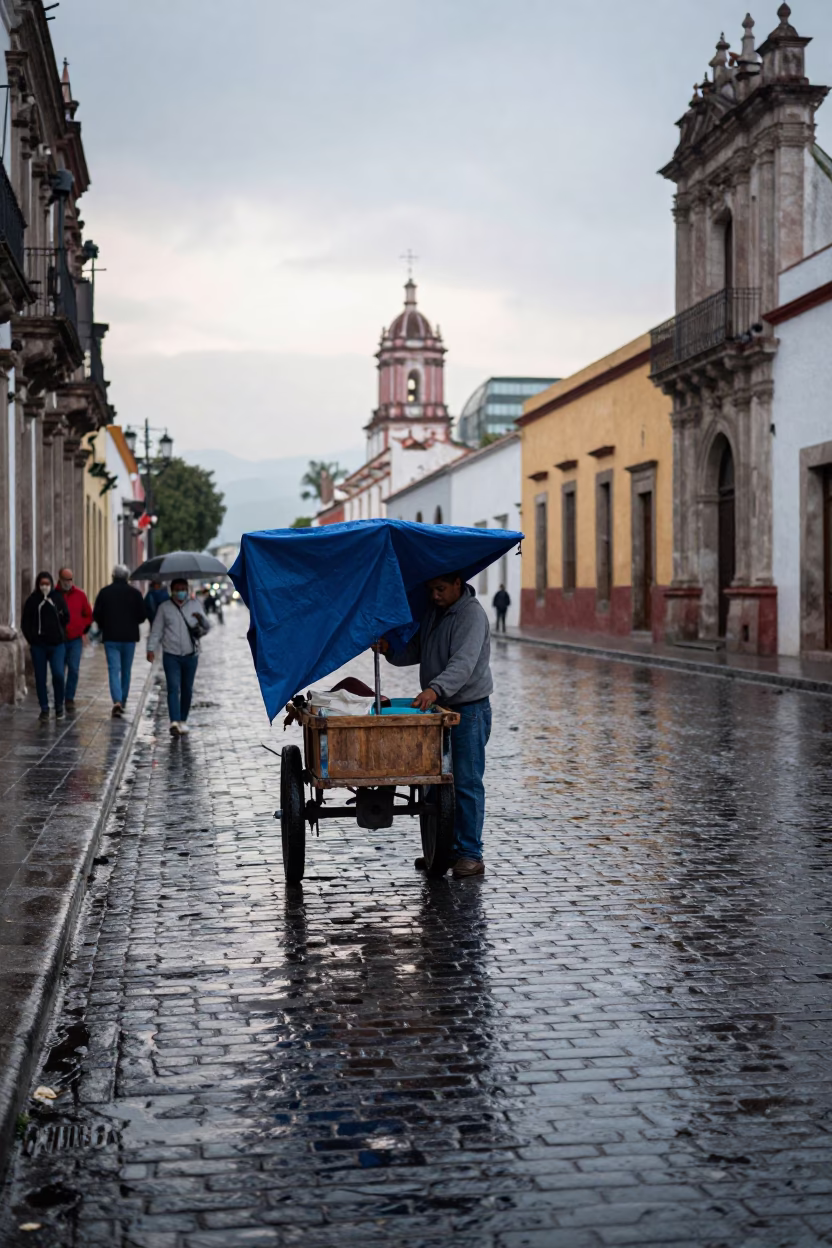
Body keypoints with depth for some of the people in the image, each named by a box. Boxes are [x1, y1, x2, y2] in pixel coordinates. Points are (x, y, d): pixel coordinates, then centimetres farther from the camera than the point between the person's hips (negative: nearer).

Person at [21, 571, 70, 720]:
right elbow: (25, 623, 5)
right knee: (40, 678, 3)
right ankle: (44, 708, 14)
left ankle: (59, 707, 7)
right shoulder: (32, 601, 3)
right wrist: (31, 638, -3)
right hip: (38, 645, 1)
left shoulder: (58, 599, 4)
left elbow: (65, 619, 8)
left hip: (56, 644, -1)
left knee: (58, 675, -11)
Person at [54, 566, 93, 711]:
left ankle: (70, 699, 5)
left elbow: (88, 615, 14)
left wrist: (84, 632, 8)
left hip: (76, 639, 1)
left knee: (74, 670, -4)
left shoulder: (80, 595, 4)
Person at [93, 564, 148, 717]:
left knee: (113, 670, -4)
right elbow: (143, 615, -2)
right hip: (129, 636, 1)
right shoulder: (134, 592, -3)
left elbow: (96, 614, -1)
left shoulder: (105, 592, -3)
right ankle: (123, 700, 24)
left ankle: (117, 701, -21)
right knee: (126, 670, 15)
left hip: (110, 637, -1)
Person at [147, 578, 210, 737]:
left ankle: (183, 721, 23)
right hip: (171, 656, -2)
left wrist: (201, 620, -21)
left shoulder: (195, 606, 7)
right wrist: (151, 649, -6)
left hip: (191, 655, 2)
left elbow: (206, 628, 2)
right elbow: (156, 630, 5)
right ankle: (174, 723, -21)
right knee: (173, 689, -12)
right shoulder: (164, 608, 5)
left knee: (187, 690, 9)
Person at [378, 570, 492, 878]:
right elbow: (416, 651, 15)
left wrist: (436, 688, -41)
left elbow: (463, 662, -28)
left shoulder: (471, 615, -15)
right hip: (438, 708, 8)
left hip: (469, 710, -8)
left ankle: (470, 854, -2)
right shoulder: (433, 613, 13)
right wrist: (390, 649, -5)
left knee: (466, 782, -7)